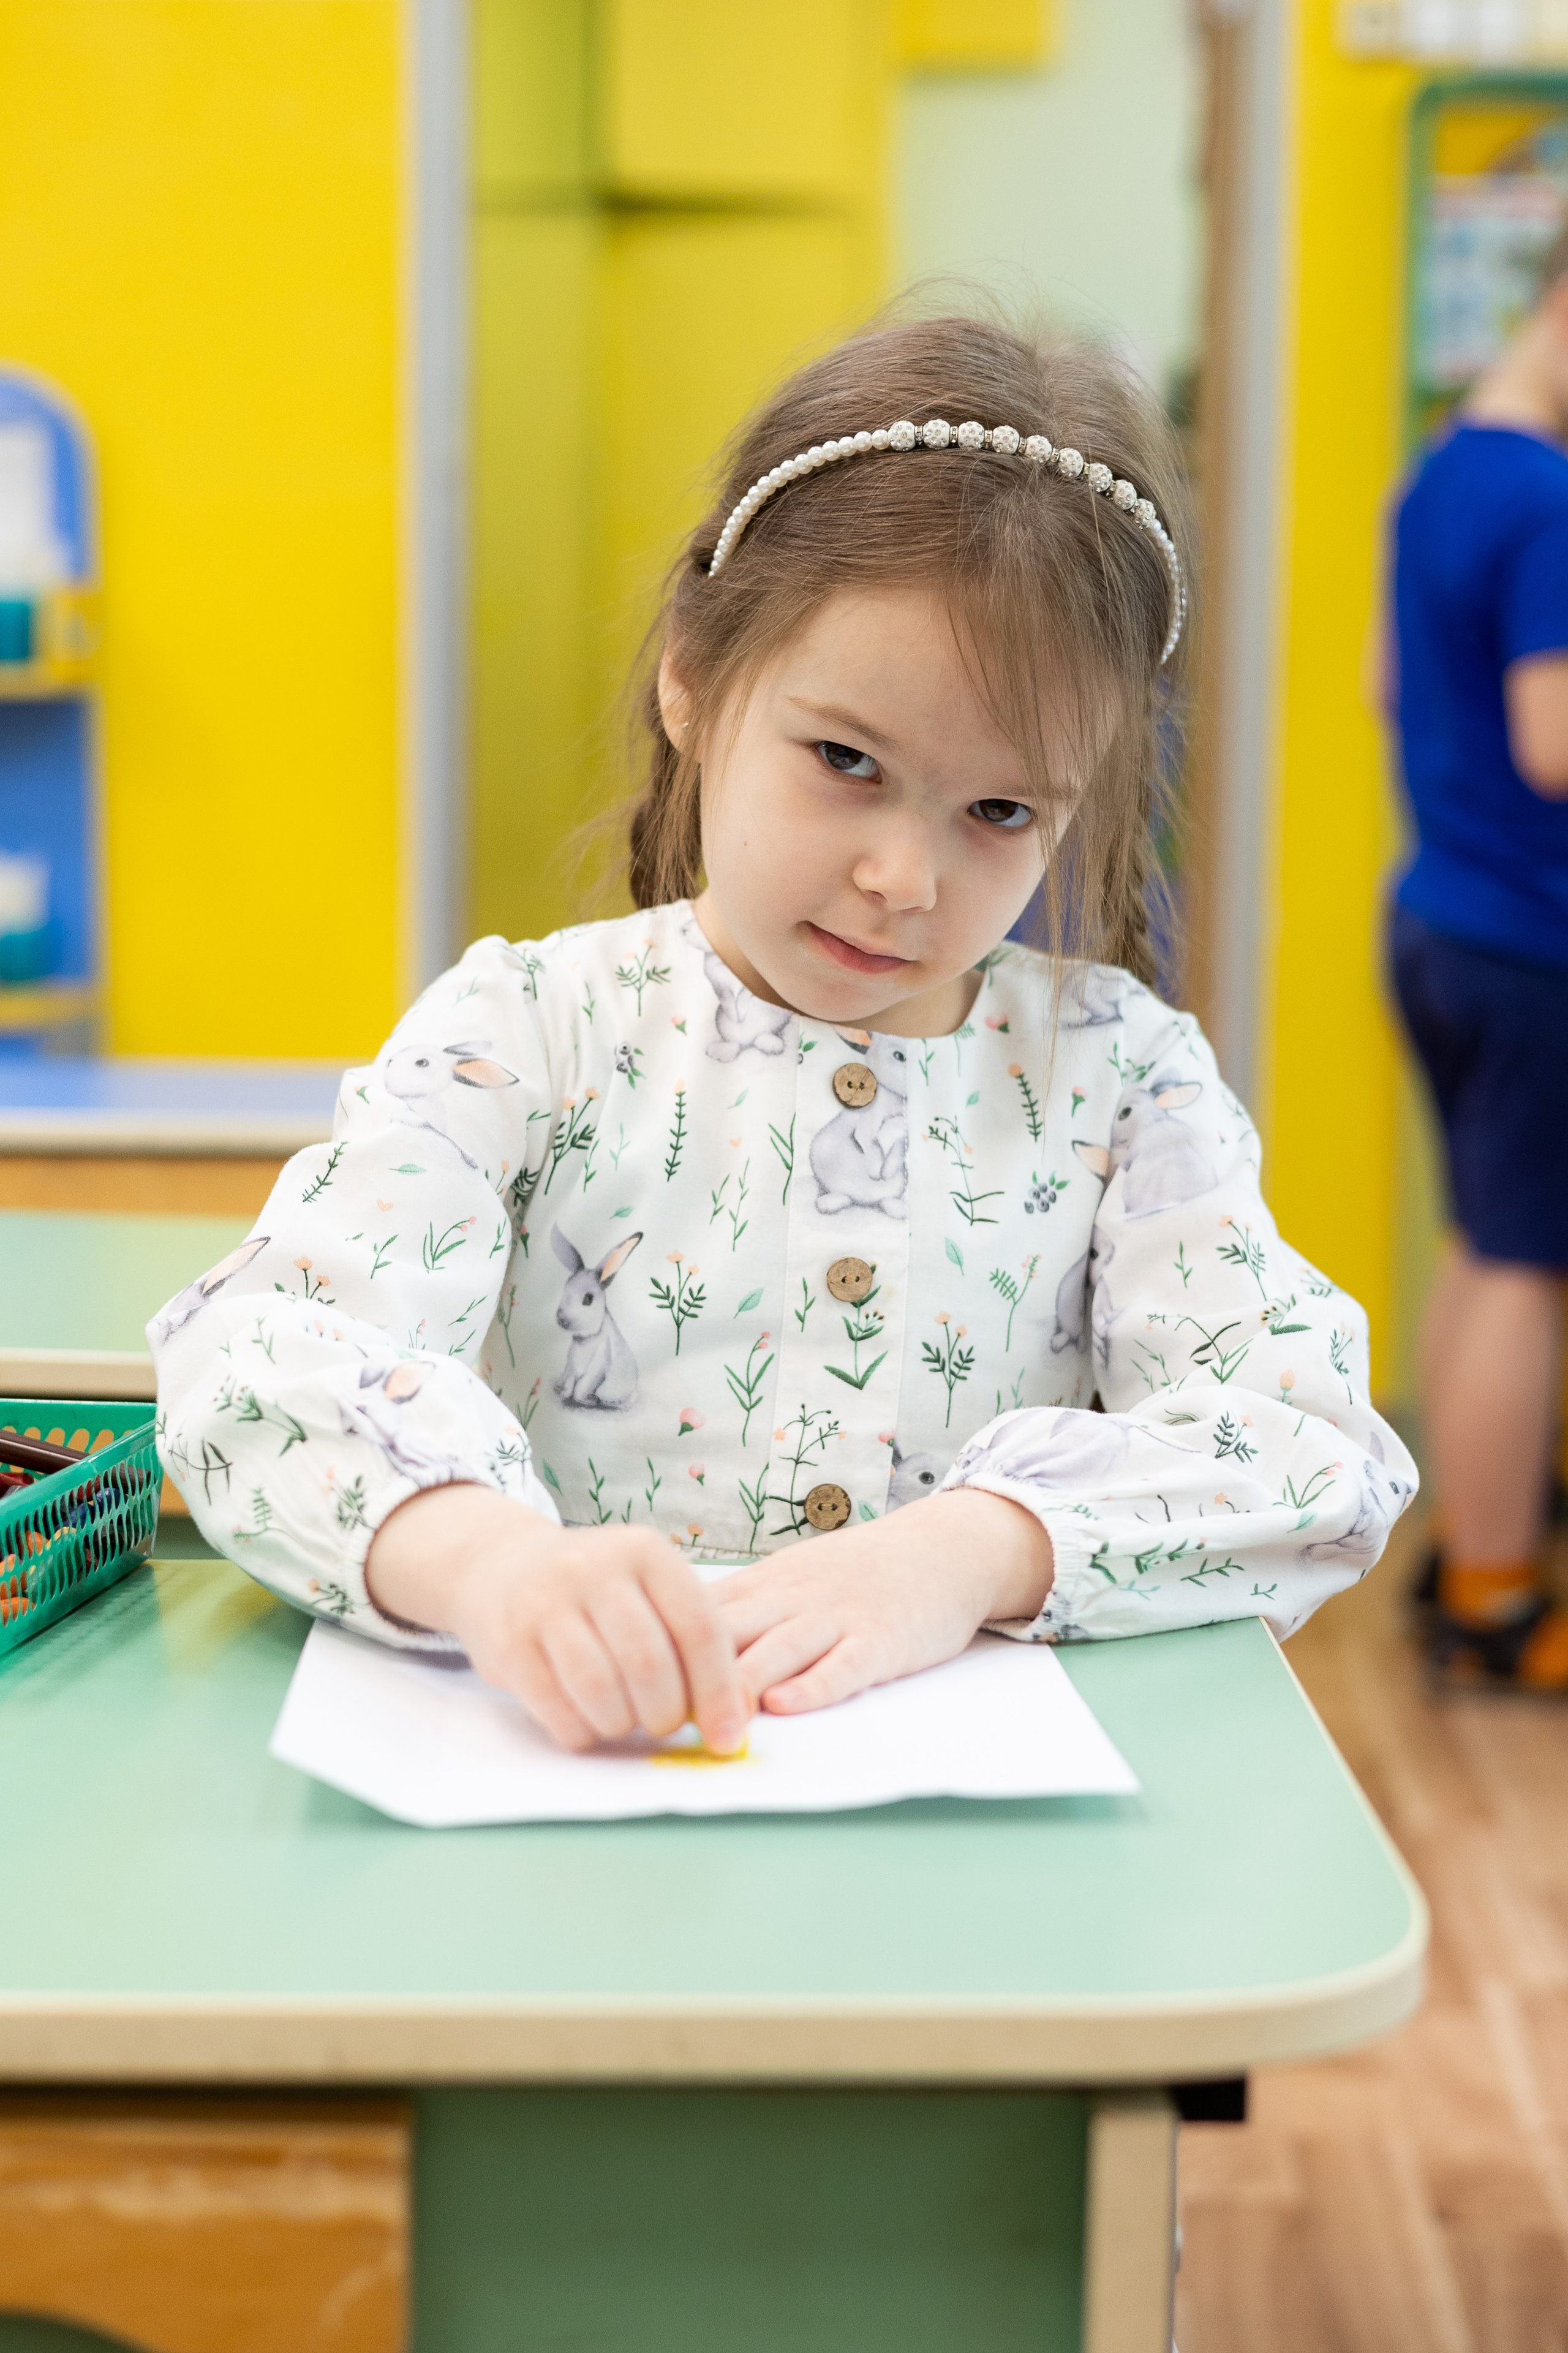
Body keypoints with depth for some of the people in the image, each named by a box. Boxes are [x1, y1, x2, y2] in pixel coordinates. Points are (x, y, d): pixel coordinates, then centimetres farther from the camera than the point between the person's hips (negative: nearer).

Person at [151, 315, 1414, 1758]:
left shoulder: (1115, 1073, 4)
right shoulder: (526, 1035, 0)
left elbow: (1309, 1427, -6)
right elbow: (273, 1346, -14)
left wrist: (973, 1548, -24)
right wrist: (481, 1551, -35)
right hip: (568, 1771, 0)